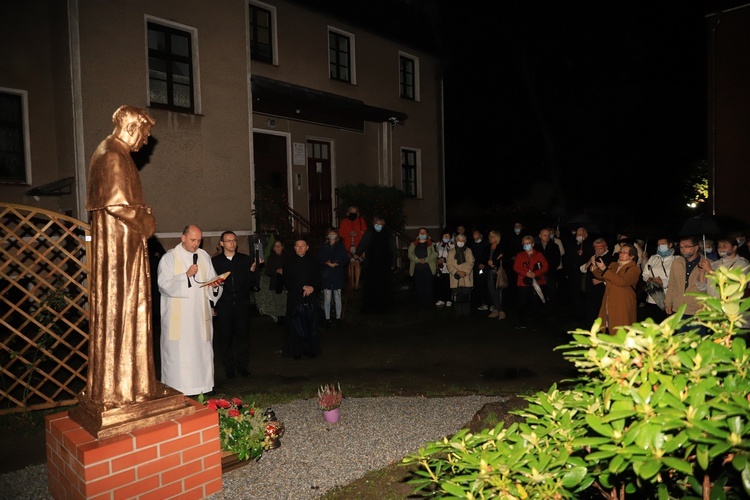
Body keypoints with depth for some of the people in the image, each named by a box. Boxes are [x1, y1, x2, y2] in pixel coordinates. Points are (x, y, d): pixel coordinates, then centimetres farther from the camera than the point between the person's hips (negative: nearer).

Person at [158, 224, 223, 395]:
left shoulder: (204, 256, 11)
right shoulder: (169, 258, -1)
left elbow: (211, 282, 11)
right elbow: (164, 284, -10)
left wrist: (215, 285, -11)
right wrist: (186, 275, -20)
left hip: (200, 314, 4)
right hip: (177, 315, -3)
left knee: (202, 349, 5)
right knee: (178, 351, -2)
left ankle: (202, 386, 14)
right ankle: (177, 391, 7)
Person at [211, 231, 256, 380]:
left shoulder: (246, 259, 5)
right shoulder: (215, 261, 3)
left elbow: (251, 283, 2)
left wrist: (252, 271, -15)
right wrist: (211, 306, 1)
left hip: (242, 304, 1)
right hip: (223, 305, -1)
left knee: (243, 335, 5)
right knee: (225, 337, 4)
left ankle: (242, 366, 20)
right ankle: (229, 368, 19)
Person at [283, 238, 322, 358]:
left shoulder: (313, 261, 10)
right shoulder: (288, 261, 3)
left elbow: (318, 280, 9)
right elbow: (287, 281, -5)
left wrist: (312, 288, -11)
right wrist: (303, 287, -13)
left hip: (311, 299, 2)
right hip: (295, 299, -2)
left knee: (311, 326, 3)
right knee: (296, 327, 1)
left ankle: (312, 349, 15)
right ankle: (297, 351, 12)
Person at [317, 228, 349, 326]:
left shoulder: (341, 246, 7)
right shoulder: (323, 246, 8)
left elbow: (346, 260, 4)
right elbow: (319, 260, 6)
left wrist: (337, 264, -11)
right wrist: (327, 263, -12)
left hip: (338, 275, 0)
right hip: (326, 275, 0)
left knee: (337, 298, 5)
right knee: (327, 299, -2)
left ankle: (338, 318, 13)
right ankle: (327, 318, 5)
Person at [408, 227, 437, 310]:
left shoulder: (431, 244, 8)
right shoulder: (413, 244, 14)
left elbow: (434, 254, -6)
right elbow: (410, 254, 0)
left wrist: (425, 260, -17)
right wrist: (418, 260, -14)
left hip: (428, 268, -2)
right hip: (417, 269, 2)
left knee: (428, 287, -3)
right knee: (419, 288, 4)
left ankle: (429, 304, 6)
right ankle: (421, 305, 12)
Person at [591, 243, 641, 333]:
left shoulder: (634, 269, -7)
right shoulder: (613, 265, 14)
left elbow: (621, 281, -23)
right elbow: (601, 277, 17)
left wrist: (604, 269, -24)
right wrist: (595, 266, -1)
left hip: (623, 307, -6)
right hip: (609, 304, 6)